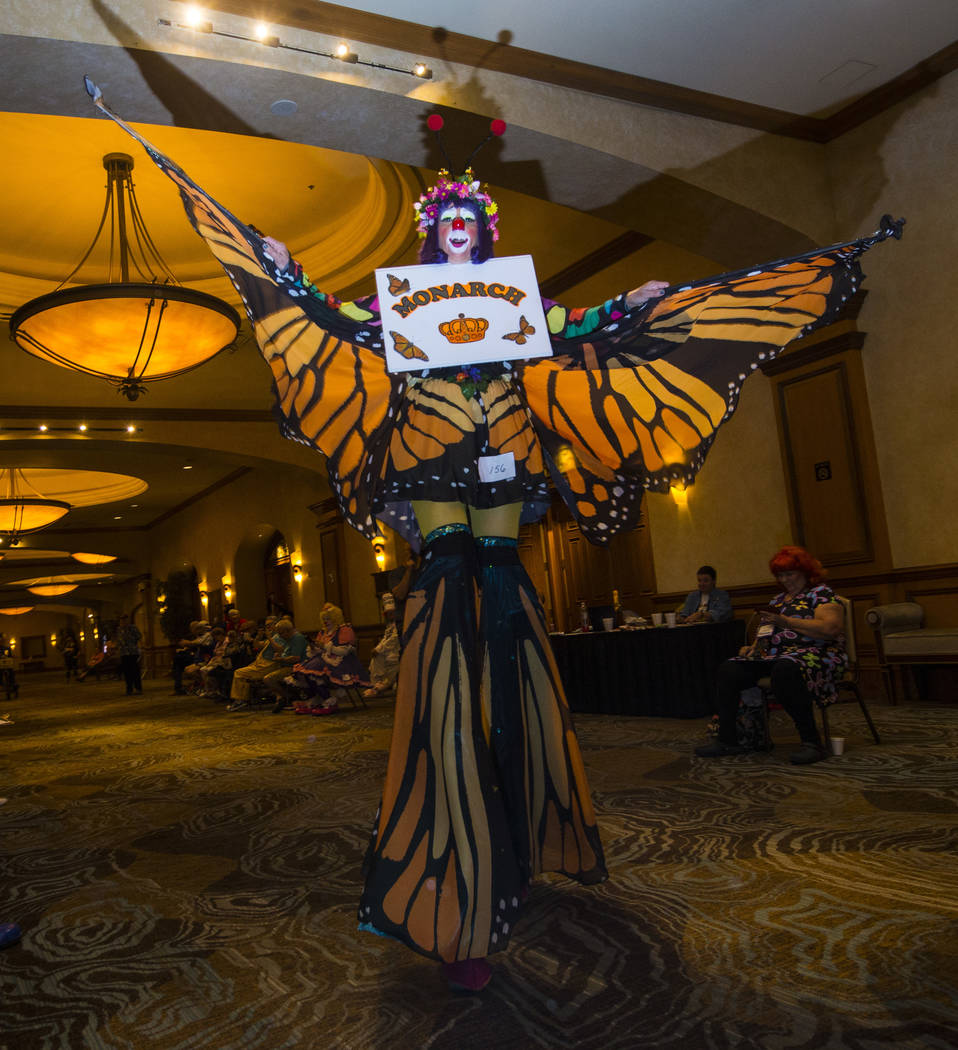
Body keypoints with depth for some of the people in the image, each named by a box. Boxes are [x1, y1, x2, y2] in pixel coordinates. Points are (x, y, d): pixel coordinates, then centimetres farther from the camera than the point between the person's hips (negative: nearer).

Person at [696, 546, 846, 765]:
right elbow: (767, 630, 27)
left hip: (813, 654, -8)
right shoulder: (779, 599, 24)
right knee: (728, 670, -10)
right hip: (774, 656, 8)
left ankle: (811, 743, -33)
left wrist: (787, 621, -18)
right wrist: (754, 646, 5)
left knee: (784, 670, -41)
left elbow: (830, 629, -16)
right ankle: (727, 739, -11)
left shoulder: (821, 593, 0)